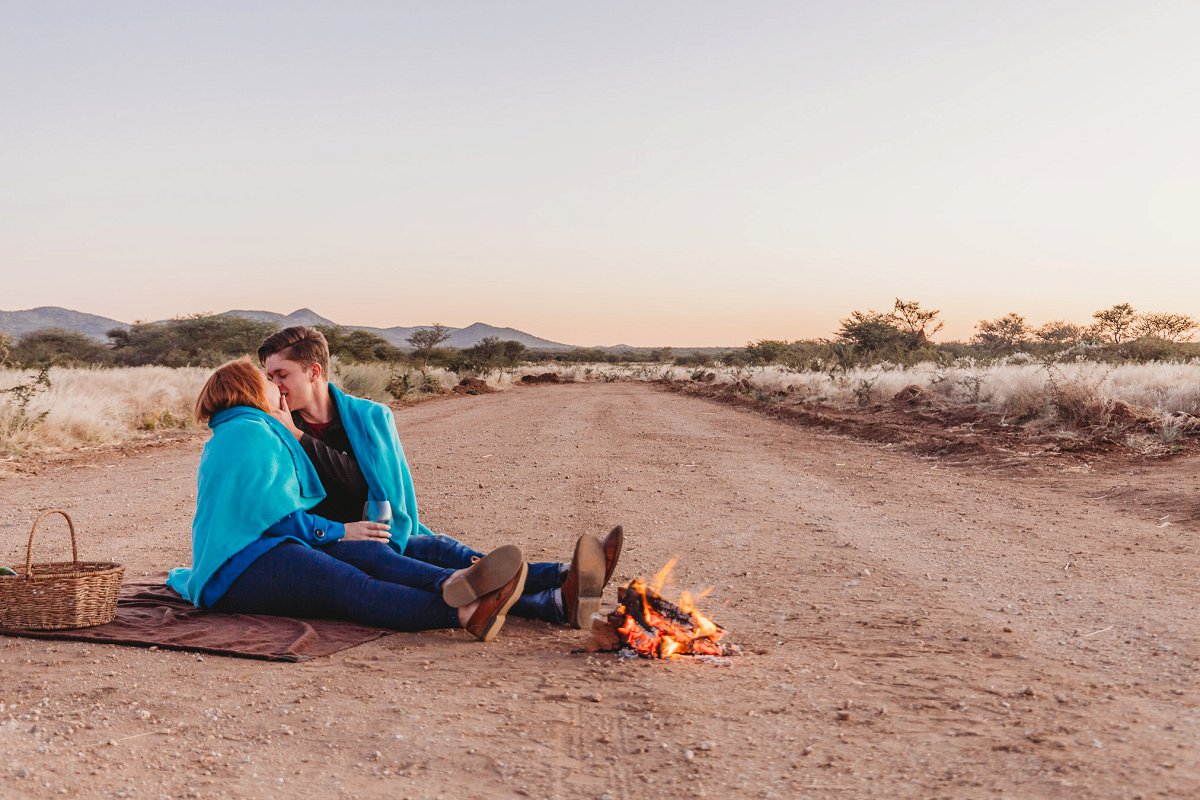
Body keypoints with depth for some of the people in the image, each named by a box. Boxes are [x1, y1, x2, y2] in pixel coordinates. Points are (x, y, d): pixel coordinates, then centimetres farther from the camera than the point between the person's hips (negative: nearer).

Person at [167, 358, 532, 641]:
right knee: (350, 584, -33)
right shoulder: (251, 431, -2)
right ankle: (463, 614, -57)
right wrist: (340, 532, 0)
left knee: (367, 552, -18)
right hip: (238, 571, -9)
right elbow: (274, 515, -11)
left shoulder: (224, 440, 32)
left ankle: (451, 583, -49)